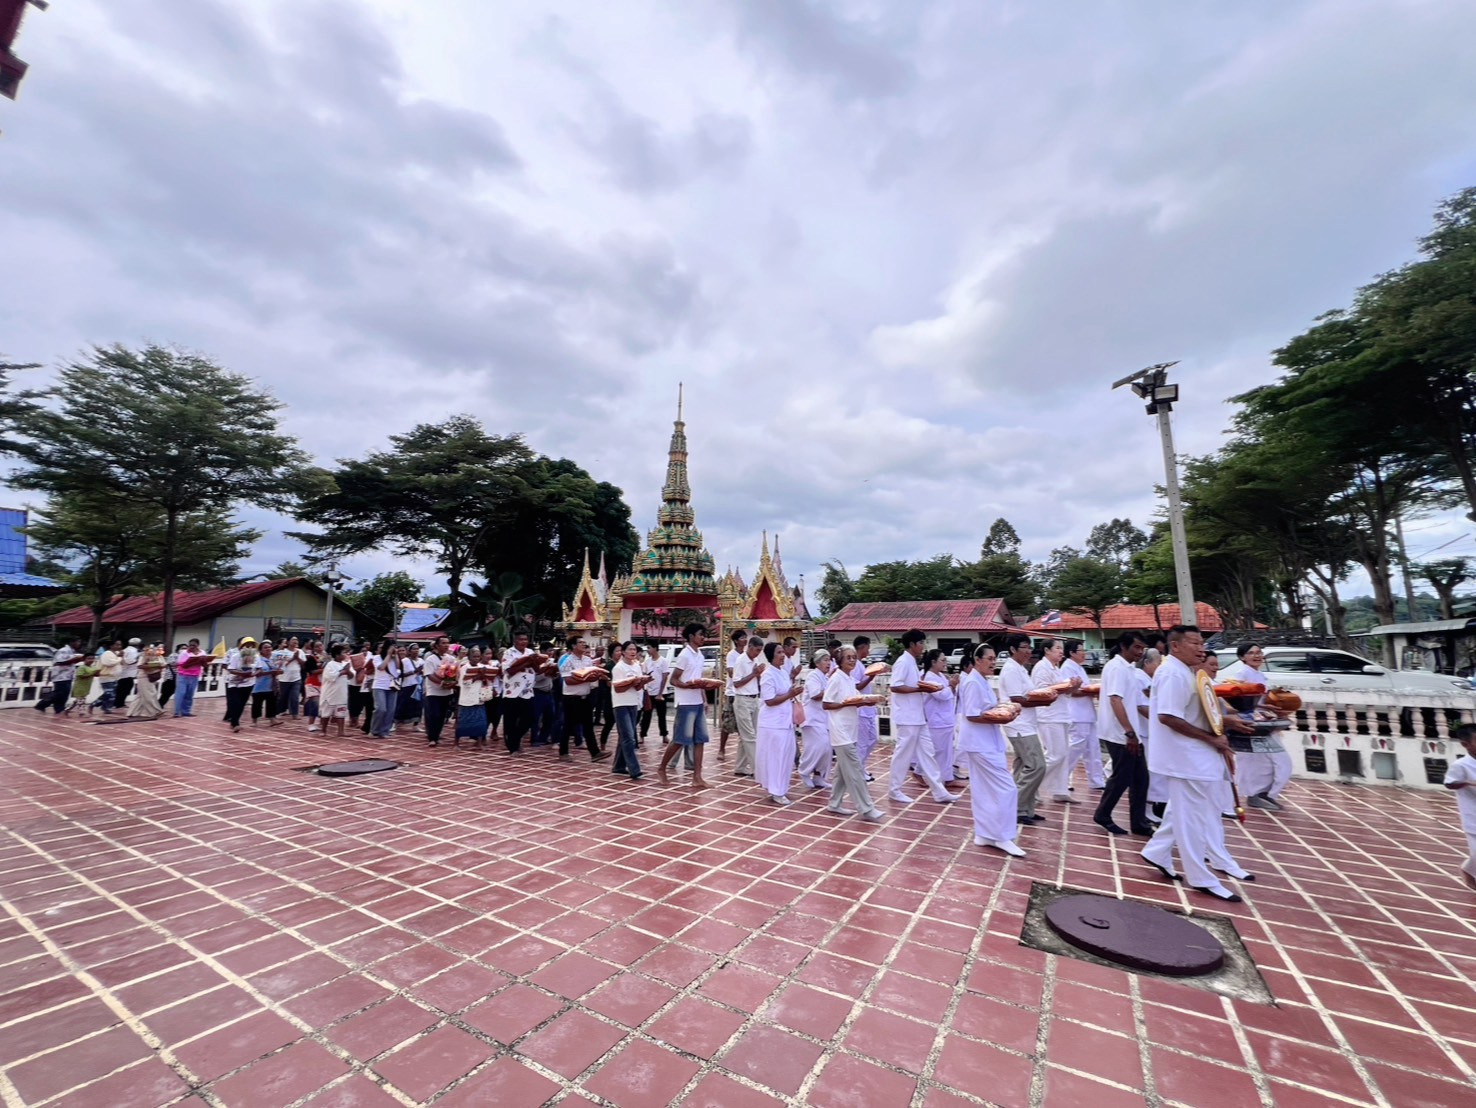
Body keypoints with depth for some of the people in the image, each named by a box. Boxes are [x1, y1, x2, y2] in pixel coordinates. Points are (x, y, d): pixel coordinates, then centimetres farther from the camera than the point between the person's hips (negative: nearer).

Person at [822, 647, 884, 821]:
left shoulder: (851, 679, 11)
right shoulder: (836, 679, -14)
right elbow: (826, 705, -14)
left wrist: (863, 701, -4)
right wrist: (847, 703, -21)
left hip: (850, 730, 9)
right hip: (841, 731, -9)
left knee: (843, 769, 14)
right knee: (854, 770, -5)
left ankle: (835, 804, 24)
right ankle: (866, 809, 1)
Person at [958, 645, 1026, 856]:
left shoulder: (982, 682, 14)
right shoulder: (973, 682, -18)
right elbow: (972, 715, -21)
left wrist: (1005, 710, 1)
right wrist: (999, 719, -25)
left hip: (985, 742, 10)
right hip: (980, 744, -10)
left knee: (983, 791, 14)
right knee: (1005, 789, -6)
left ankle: (984, 835, 22)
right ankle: (1002, 837, 4)